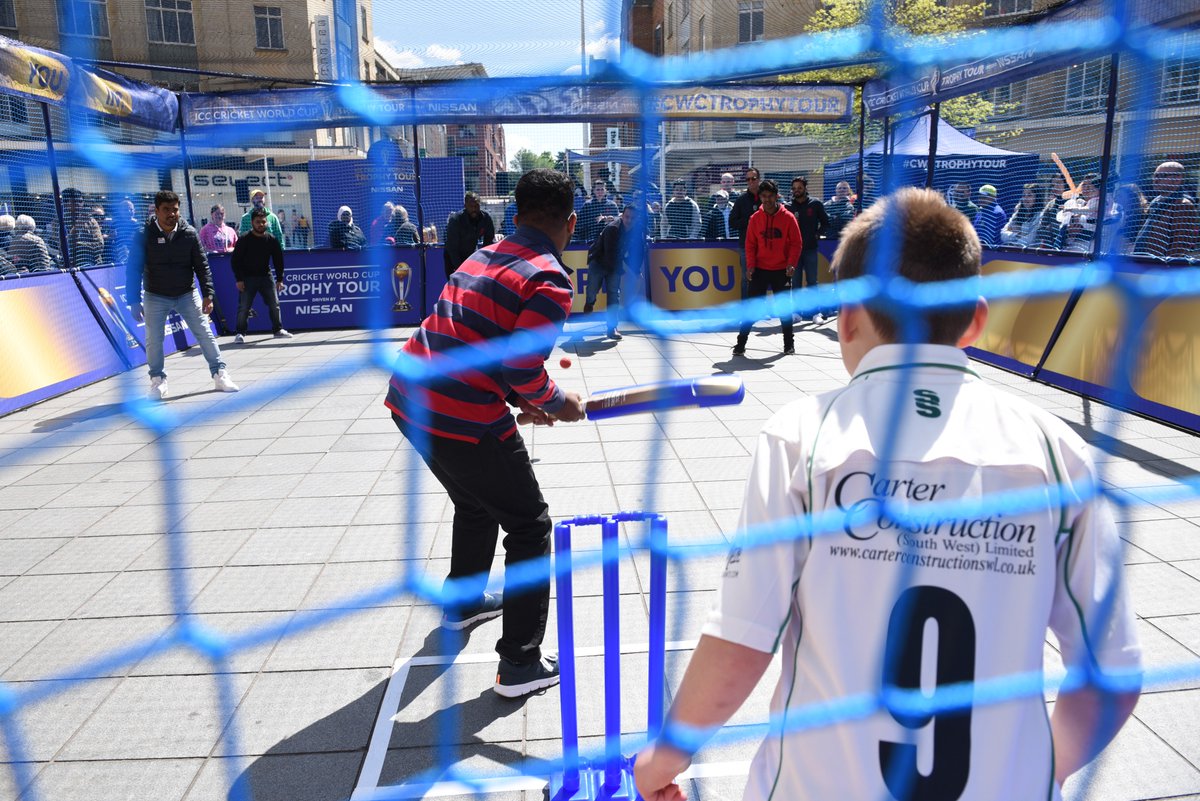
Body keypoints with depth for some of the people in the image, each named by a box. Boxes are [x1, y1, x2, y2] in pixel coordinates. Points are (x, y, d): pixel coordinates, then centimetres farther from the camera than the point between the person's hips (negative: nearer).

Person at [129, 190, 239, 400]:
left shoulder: (189, 233, -8)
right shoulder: (144, 235, -12)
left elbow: (202, 265, -4)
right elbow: (134, 269, -10)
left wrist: (208, 295, -10)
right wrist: (134, 300, -14)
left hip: (187, 294, 1)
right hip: (155, 296, -1)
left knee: (205, 334, 1)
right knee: (153, 340, 1)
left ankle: (220, 375, 11)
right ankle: (157, 380, 19)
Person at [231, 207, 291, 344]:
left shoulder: (272, 240, 0)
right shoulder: (244, 240, -10)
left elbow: (278, 260, 7)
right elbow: (235, 260, -7)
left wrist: (279, 279, 3)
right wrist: (239, 279, -12)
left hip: (266, 277, 3)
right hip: (247, 278, -3)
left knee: (274, 304, 4)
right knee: (243, 307, -4)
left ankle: (278, 330, 17)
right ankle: (240, 333, 7)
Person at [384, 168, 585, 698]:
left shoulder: (483, 257, 15)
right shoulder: (549, 282, -11)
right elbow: (524, 368, -19)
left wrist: (520, 401, 17)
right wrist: (558, 404, 1)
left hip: (408, 400, 9)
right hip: (464, 421, -9)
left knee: (477, 503, 31)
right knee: (529, 526, 8)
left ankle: (463, 602, 52)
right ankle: (521, 665, 13)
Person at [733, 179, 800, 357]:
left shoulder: (788, 217, -4)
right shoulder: (755, 218, 1)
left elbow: (796, 244, -3)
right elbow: (750, 244, 4)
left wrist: (791, 264, -14)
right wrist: (750, 265, -7)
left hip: (781, 270, -1)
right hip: (759, 269, 1)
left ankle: (789, 343, 20)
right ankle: (741, 343, 4)